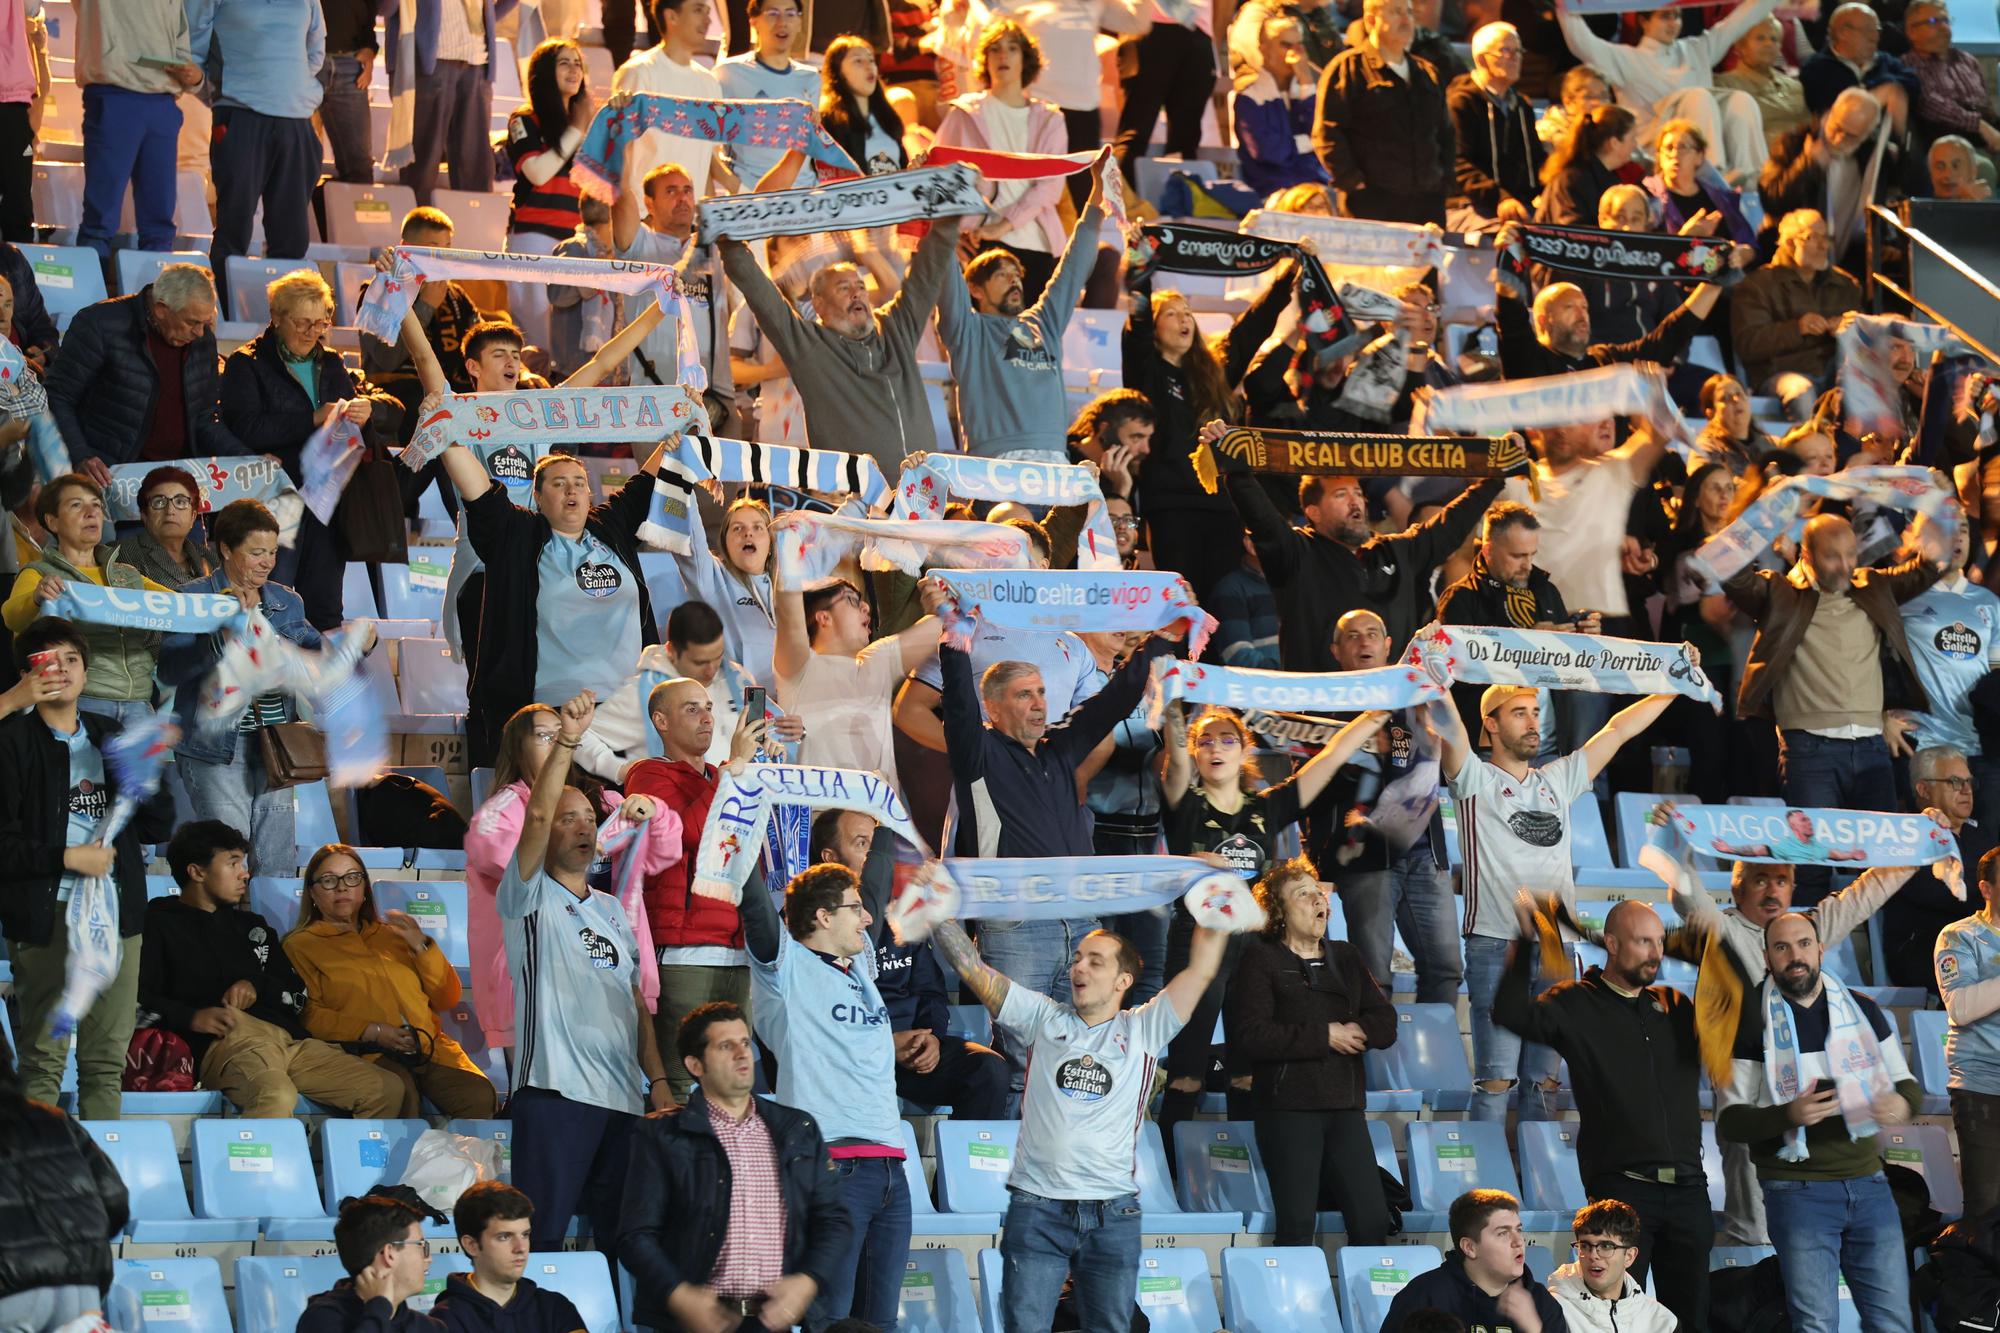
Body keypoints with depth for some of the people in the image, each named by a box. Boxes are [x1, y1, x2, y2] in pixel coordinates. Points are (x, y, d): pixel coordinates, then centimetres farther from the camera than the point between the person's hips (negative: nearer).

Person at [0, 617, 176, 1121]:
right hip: (47, 915, -5)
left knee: (107, 1060, 7)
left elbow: (159, 826, 13)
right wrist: (67, 858, -14)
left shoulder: (110, 738, 16)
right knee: (43, 1059, -5)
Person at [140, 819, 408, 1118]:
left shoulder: (250, 925, 32)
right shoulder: (158, 923, 12)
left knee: (388, 1089, -9)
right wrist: (190, 1017, -18)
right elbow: (133, 999, -4)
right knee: (275, 1096, -41)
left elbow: (298, 996, 27)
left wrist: (257, 985, 6)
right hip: (224, 1044, -7)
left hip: (291, 1041, 7)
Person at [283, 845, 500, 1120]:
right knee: (398, 1096, -40)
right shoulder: (301, 946, 16)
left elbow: (447, 999, 24)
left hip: (430, 1046, 4)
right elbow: (308, 1015, -1)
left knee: (479, 1097, -27)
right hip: (367, 1054, -4)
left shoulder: (391, 935, 29)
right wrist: (370, 1031, -12)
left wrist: (420, 946, 9)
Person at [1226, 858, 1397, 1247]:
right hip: (1288, 1107, -5)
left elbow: (1386, 1024, 10)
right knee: (1297, 1226, -9)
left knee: (1372, 1221, -1)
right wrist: (1324, 1036, -13)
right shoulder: (1261, 959, 0)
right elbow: (1248, 1037, -13)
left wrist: (1355, 1031, -12)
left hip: (1345, 1107, 5)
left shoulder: (1345, 957, 18)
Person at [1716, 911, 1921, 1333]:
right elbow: (1728, 1121, -3)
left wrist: (1903, 1101, -9)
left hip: (1869, 1185, 3)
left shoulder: (1862, 1009, 9)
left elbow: (1906, 1083, 17)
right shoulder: (1751, 1022, -1)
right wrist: (1788, 1115, -22)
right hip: (1799, 1193, -3)